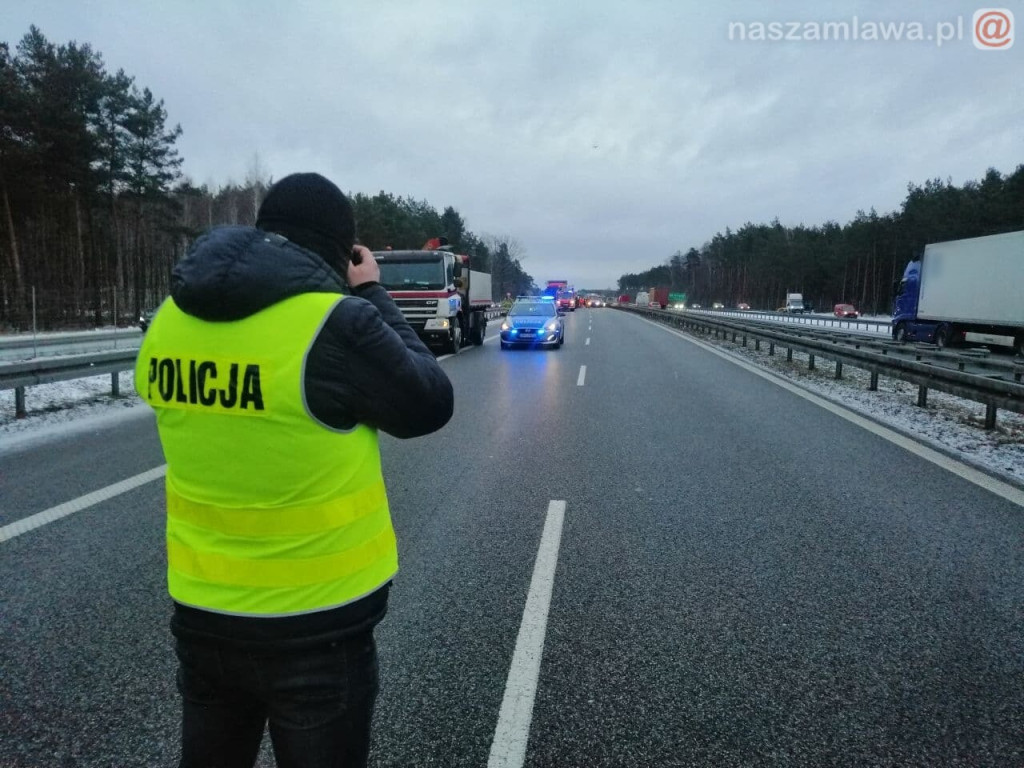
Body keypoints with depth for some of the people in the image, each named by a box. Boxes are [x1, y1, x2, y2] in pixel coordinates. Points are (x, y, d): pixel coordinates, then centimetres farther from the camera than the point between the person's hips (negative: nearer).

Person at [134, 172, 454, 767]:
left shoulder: (171, 320, -3)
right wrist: (371, 296, -1)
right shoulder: (335, 323, -23)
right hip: (317, 625, -5)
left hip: (200, 614, 6)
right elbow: (431, 404, -10)